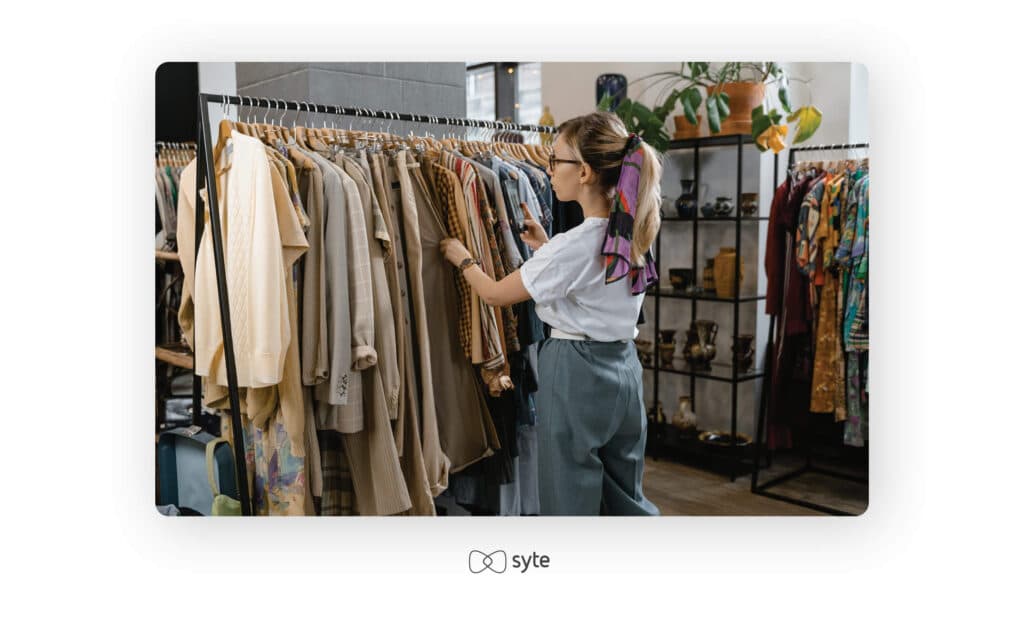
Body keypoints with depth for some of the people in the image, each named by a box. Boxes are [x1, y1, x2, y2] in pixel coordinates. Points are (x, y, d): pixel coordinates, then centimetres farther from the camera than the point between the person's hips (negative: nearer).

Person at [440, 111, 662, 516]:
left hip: (574, 375, -8)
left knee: (572, 505, 7)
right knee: (627, 500, 20)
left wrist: (462, 258, 9)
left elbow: (495, 294, -8)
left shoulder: (571, 246, -21)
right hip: (623, 369, 8)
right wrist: (545, 247, 14)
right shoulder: (634, 234, 2)